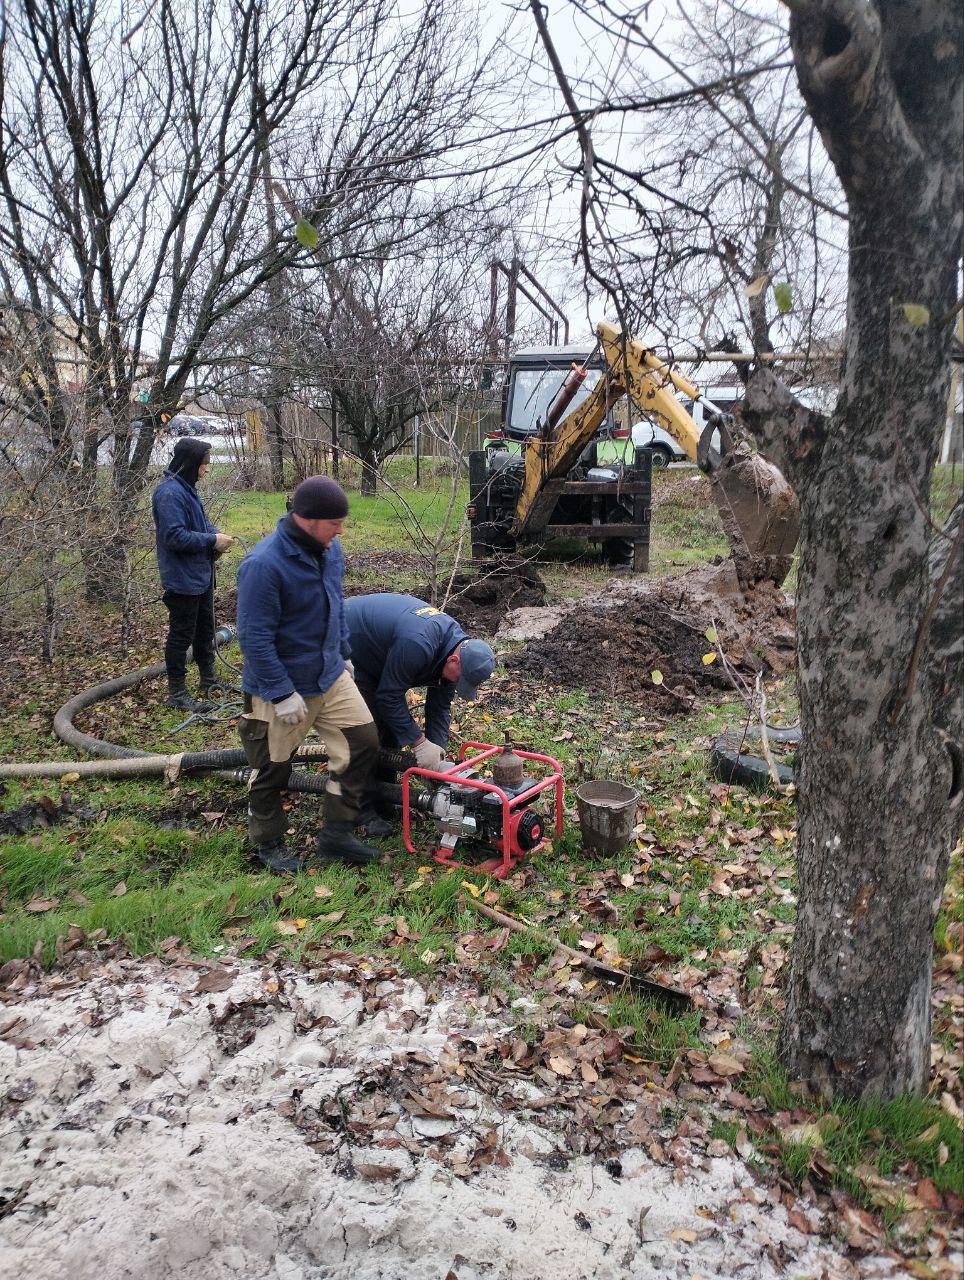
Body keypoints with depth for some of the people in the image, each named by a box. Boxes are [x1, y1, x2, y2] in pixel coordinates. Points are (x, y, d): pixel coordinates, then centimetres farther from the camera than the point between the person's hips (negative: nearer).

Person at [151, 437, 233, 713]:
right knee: (181, 635, 1)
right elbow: (175, 536, -28)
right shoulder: (170, 493, -22)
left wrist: (215, 533, -1)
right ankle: (176, 693, 12)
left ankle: (209, 679, 36)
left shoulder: (186, 488, 9)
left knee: (205, 628, 21)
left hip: (201, 575, 10)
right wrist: (212, 540, -20)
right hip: (182, 579, -10)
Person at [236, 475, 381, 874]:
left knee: (363, 742, 5)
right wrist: (283, 694, -21)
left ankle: (337, 833, 21)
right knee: (272, 770, 9)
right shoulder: (263, 564, -26)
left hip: (330, 677, 7)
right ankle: (268, 844, 34)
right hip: (281, 687, -7)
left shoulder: (328, 548, -2)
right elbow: (255, 638, -24)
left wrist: (341, 655, 19)